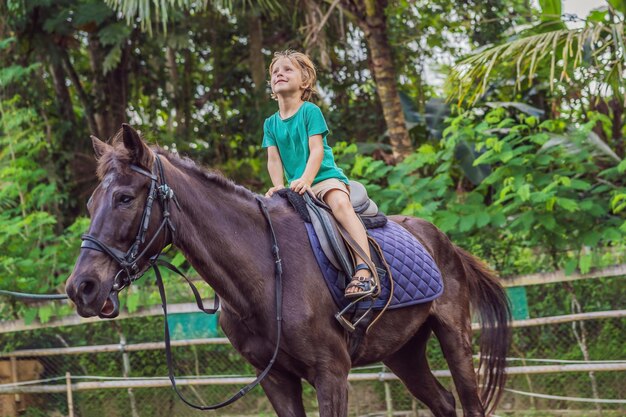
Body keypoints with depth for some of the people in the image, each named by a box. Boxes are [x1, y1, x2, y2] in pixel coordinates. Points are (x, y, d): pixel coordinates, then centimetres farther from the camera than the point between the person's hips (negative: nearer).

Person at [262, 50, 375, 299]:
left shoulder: (310, 111, -2)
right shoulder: (270, 123, 13)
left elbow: (316, 150, -12)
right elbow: (273, 159, 4)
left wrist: (305, 180, -26)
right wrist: (279, 186, -14)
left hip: (325, 176, -6)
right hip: (297, 187, 6)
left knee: (341, 204, -33)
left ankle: (364, 272, -47)